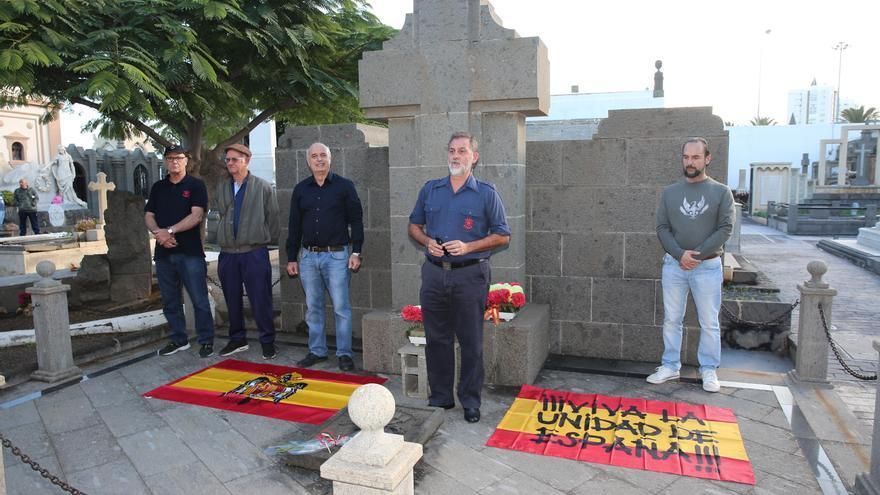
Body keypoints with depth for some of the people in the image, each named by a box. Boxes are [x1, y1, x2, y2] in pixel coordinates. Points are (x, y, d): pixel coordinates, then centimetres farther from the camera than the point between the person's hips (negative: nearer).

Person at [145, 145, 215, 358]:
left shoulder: (196, 185, 0)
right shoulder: (158, 187, 14)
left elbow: (196, 215, -11)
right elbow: (149, 216, 10)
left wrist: (169, 231, -17)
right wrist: (158, 233, -10)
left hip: (190, 252, -5)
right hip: (164, 252, 5)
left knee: (199, 300, -4)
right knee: (170, 301, 11)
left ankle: (206, 340, 6)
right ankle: (178, 340, 23)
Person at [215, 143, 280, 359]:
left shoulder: (263, 187, -3)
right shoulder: (221, 188, 8)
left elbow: (273, 217, 1)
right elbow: (222, 215, 18)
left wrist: (268, 240, 5)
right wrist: (225, 238, 15)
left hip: (255, 253, -4)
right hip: (227, 254, 4)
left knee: (261, 301, -1)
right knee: (232, 301, 12)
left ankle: (268, 341, 12)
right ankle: (237, 339, 26)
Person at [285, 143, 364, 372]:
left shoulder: (344, 186, 0)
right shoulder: (300, 189, 10)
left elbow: (356, 220, -1)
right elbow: (294, 226, 13)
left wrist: (356, 252, -8)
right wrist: (291, 258, 10)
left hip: (336, 255, -4)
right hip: (308, 256, 4)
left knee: (341, 307, -1)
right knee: (313, 307, 10)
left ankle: (344, 353, 8)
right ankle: (317, 351, 22)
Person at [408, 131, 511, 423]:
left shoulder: (486, 193, -1)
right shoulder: (430, 189, 9)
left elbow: (502, 236, -1)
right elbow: (414, 226, 16)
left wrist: (468, 247, -14)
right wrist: (427, 242, -5)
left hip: (470, 275, -3)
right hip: (434, 274, 4)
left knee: (471, 343, 4)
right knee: (436, 339, 11)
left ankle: (470, 402, 18)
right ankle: (440, 398, 25)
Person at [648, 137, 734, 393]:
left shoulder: (721, 192, 0)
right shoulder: (669, 192, 5)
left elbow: (725, 229, -6)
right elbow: (662, 228, 1)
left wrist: (697, 255, -15)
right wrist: (680, 254, -14)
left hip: (708, 266, -2)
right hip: (674, 265, 2)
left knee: (709, 322, 6)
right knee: (671, 319, 8)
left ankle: (709, 370, 18)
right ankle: (670, 366, 19)